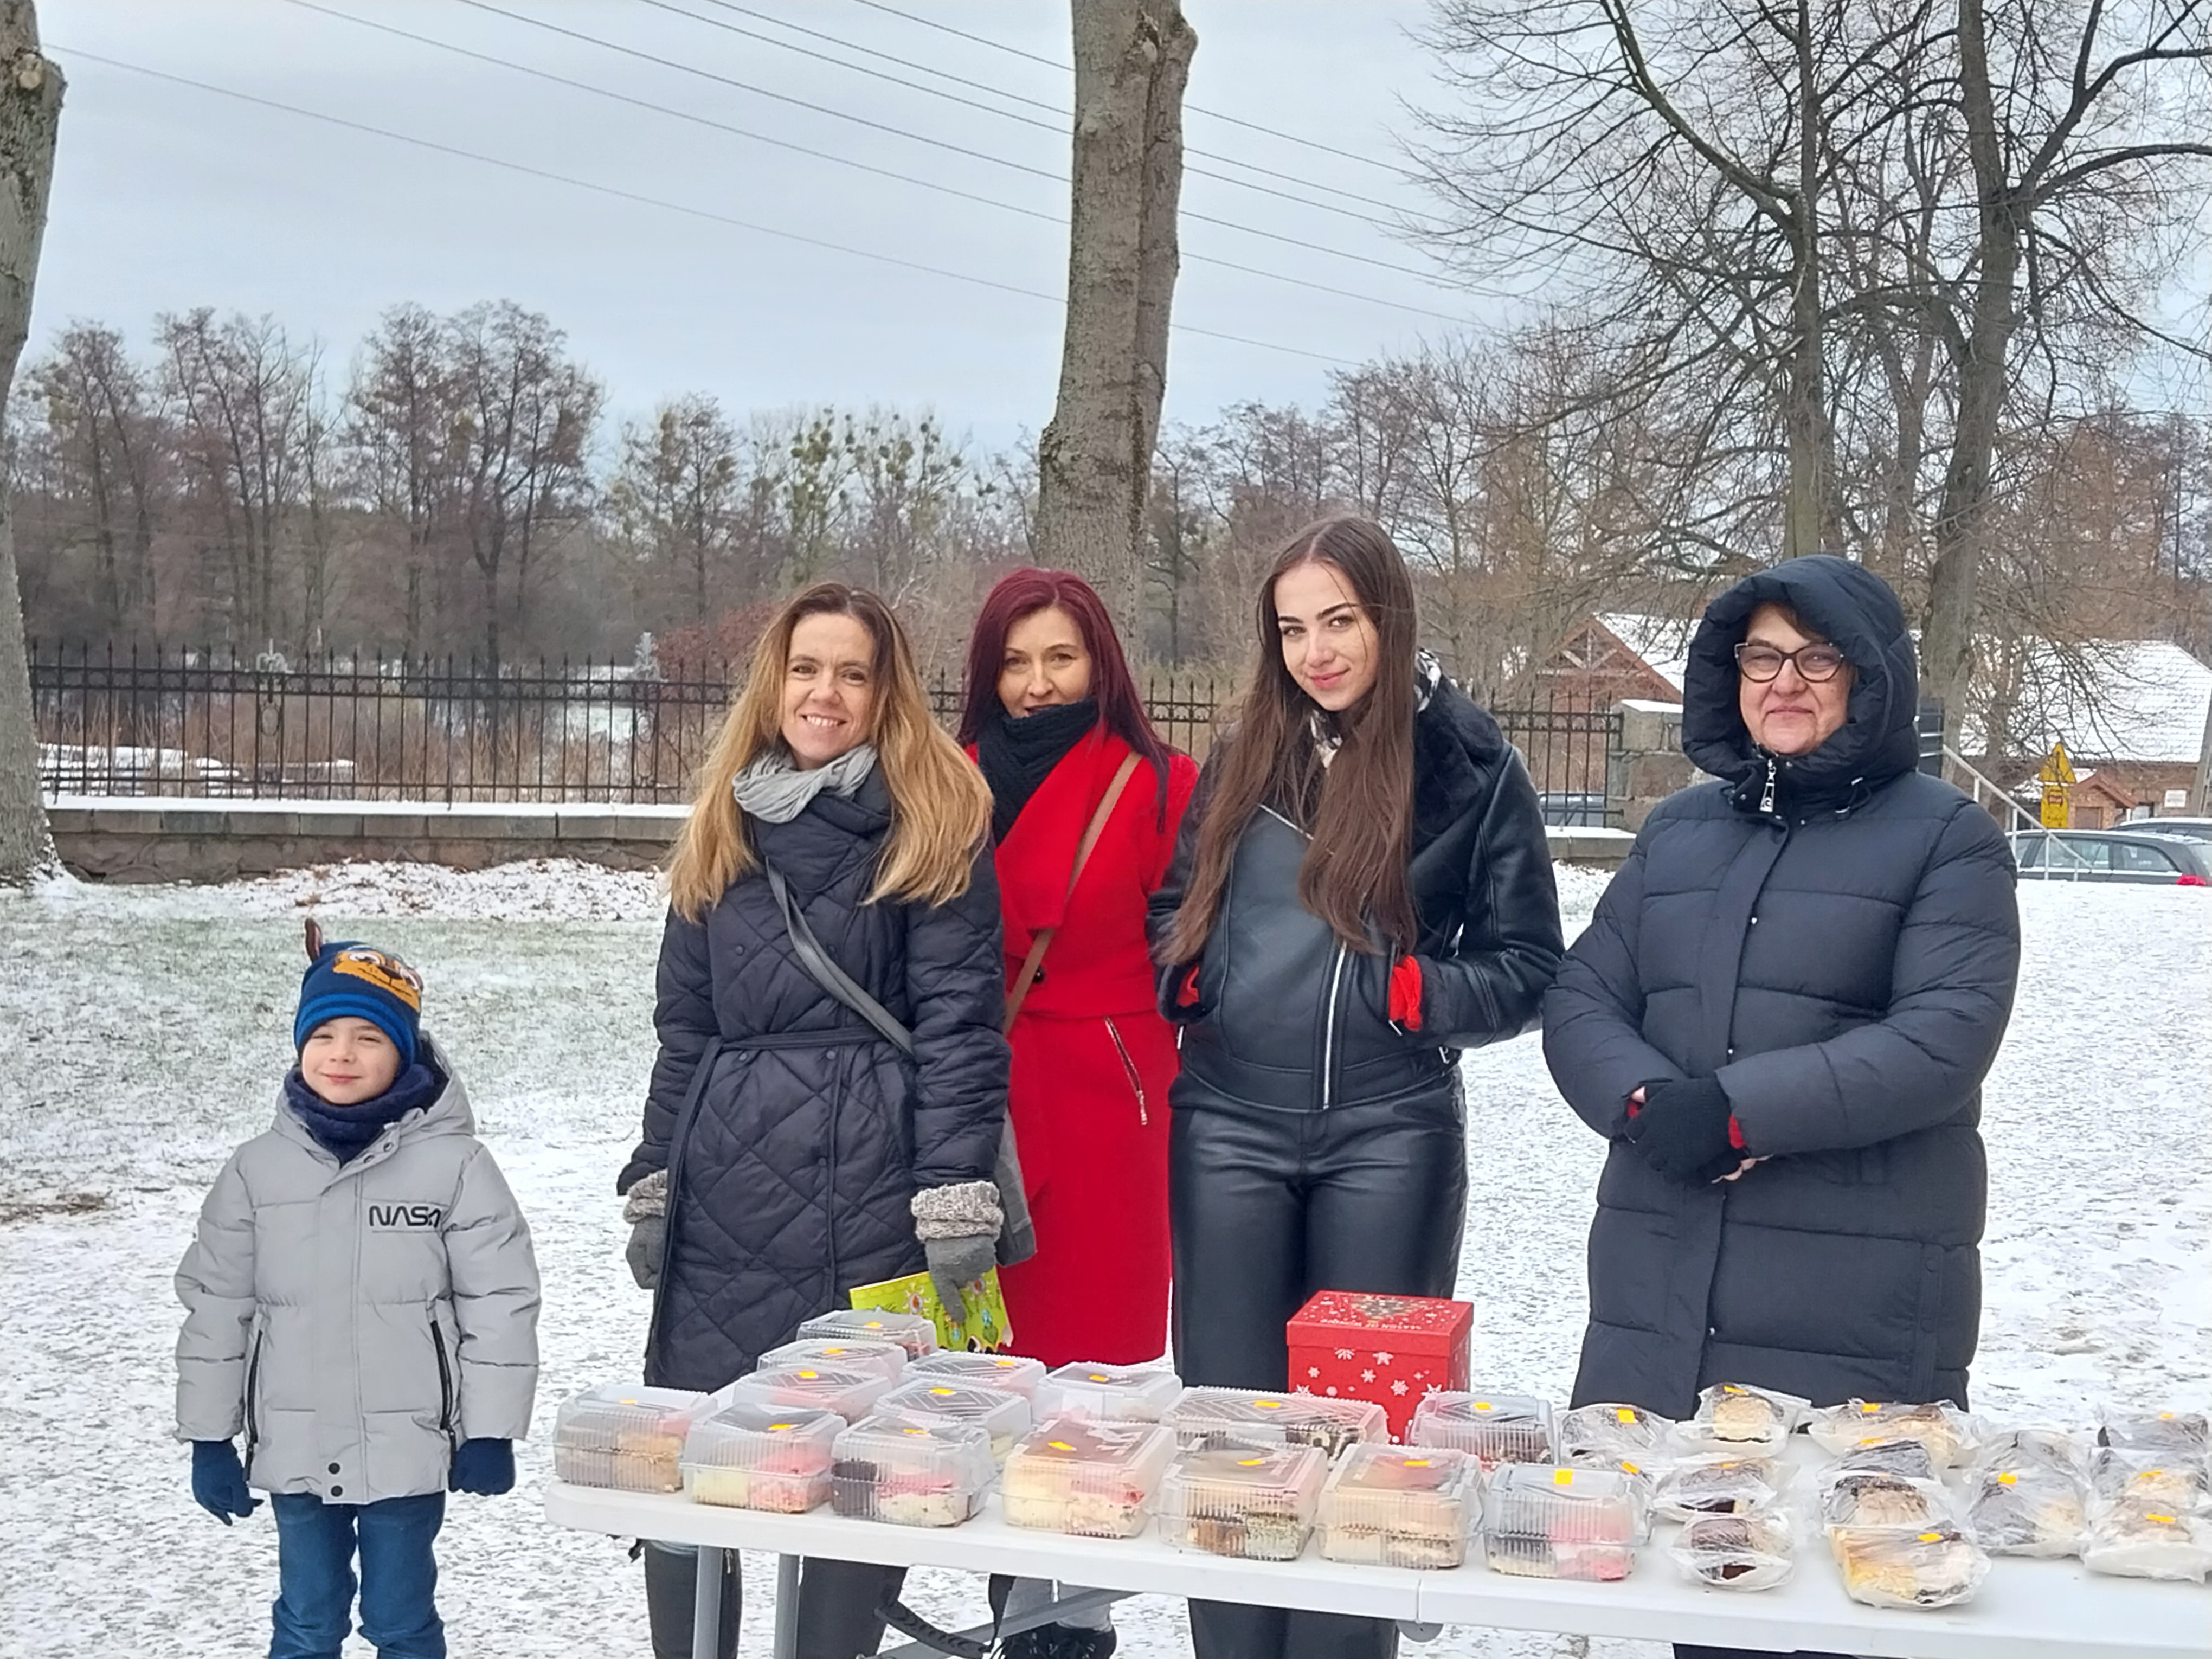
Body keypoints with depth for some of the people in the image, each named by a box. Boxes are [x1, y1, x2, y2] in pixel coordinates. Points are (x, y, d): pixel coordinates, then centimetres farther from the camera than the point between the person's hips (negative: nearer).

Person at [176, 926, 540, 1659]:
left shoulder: (453, 1164, -9)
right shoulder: (257, 1170, -1)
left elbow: (499, 1301, -7)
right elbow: (215, 1308, 5)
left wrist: (490, 1432, -8)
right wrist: (209, 1437, 5)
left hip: (407, 1447, -3)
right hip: (294, 1447, 3)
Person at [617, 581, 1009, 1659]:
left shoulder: (934, 825, -2)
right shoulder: (722, 825, 14)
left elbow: (959, 1022, -8)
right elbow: (684, 1022, 17)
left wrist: (957, 1196, -14)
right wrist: (654, 1180, 13)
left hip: (870, 1179, -5)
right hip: (726, 1182, 5)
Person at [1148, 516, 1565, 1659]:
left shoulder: (1468, 763, -1)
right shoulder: (1244, 757, 9)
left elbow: (1526, 964, 1)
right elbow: (1175, 909, 20)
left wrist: (1427, 996, -17)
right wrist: (1184, 980, -1)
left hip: (1389, 1136, -3)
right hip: (1230, 1127, 3)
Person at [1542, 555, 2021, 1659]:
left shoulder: (1946, 837, 1)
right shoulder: (1678, 831, 15)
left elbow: (1944, 1038, -11)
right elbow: (1579, 1005, 10)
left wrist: (1736, 1109, -17)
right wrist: (1649, 1104, -12)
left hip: (1856, 1309, -4)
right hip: (1662, 1292, 5)